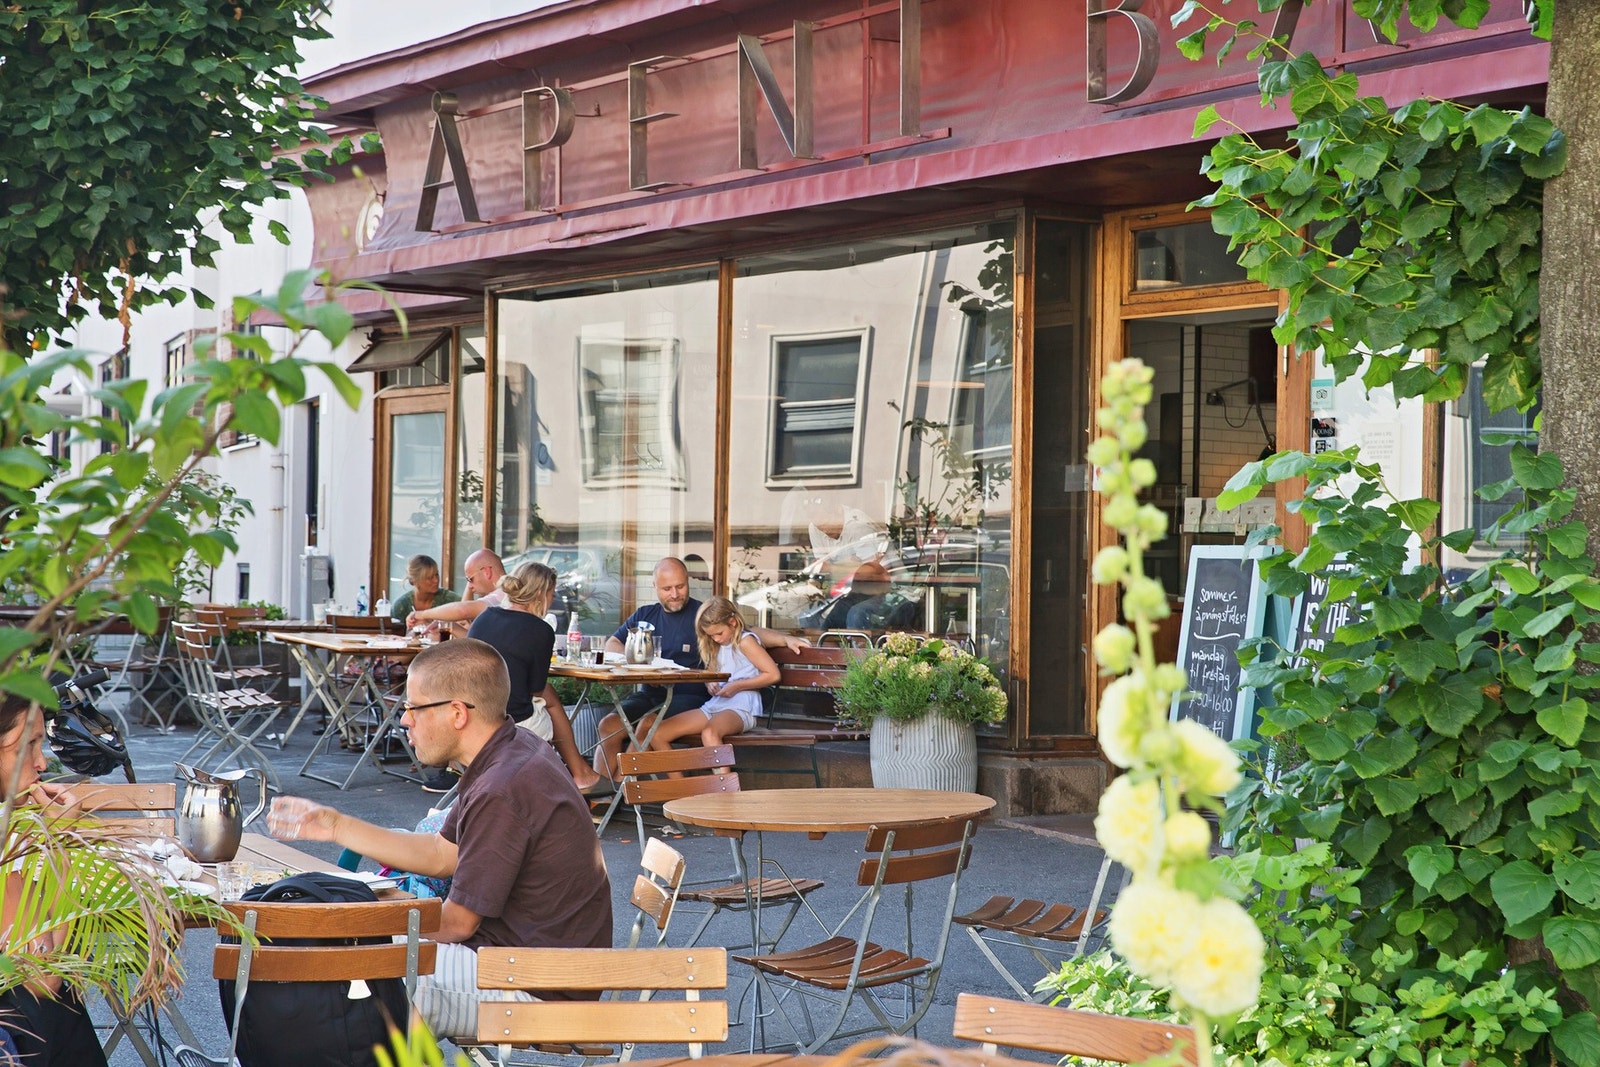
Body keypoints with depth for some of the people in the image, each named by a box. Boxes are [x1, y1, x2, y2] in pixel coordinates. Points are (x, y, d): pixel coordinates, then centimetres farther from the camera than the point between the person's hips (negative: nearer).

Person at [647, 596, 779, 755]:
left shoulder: (745, 641, -4)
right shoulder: (717, 646, 19)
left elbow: (773, 675, -11)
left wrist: (737, 686, -14)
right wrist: (709, 682, 4)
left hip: (741, 708, -8)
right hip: (714, 705, 8)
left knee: (709, 733, -42)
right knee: (656, 735, -7)